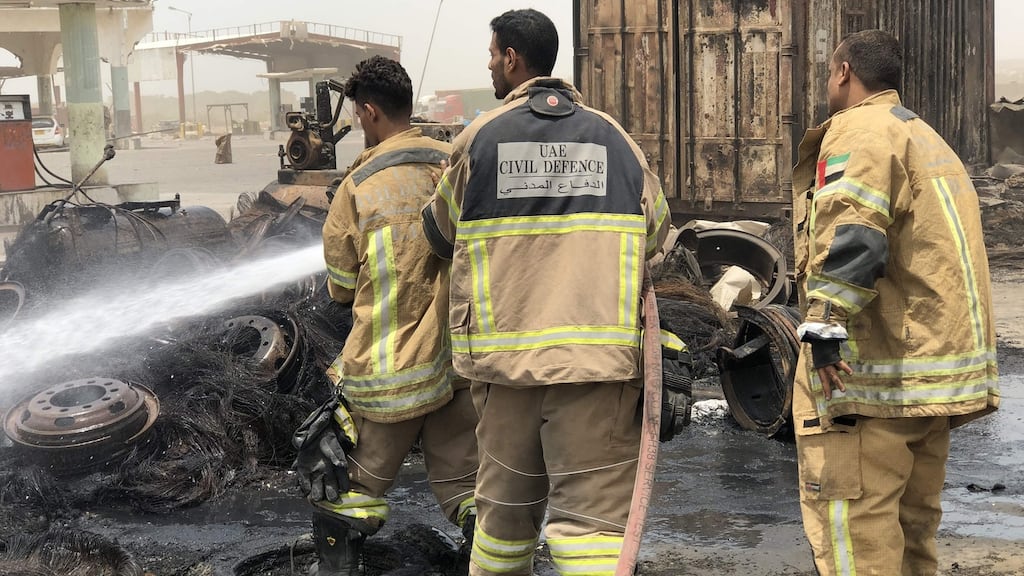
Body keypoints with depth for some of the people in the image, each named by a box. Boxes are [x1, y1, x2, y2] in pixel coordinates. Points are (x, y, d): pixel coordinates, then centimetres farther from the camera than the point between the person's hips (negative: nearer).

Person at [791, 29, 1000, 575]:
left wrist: (825, 324, -25)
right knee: (911, 521, 16)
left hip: (872, 371, -10)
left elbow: (852, 236, -22)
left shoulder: (860, 128, -6)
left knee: (848, 519, -9)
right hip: (942, 364, 10)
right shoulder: (927, 138, 24)